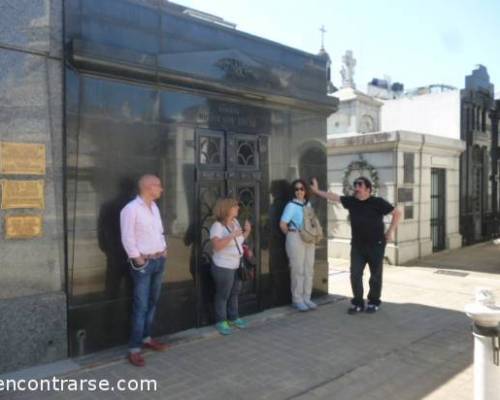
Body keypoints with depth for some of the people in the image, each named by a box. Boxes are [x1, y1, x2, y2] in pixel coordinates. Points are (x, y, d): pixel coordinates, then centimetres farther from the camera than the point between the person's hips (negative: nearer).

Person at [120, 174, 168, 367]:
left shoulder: (154, 207, 11)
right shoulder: (131, 209, -14)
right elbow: (127, 239, -16)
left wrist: (164, 250, 9)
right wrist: (139, 261, -15)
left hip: (159, 260, 8)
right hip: (143, 263, -8)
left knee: (152, 303, 15)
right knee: (141, 306, -5)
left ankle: (146, 337, 28)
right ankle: (134, 348, 3)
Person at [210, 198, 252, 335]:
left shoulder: (235, 222, 5)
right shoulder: (217, 226, -20)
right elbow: (216, 245, -33)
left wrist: (247, 230, 2)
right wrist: (232, 235, -35)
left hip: (237, 265, 8)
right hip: (223, 267, -8)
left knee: (235, 293, 19)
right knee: (223, 295, 4)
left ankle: (233, 318, 35)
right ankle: (221, 322, 18)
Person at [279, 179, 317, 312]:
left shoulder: (308, 204, 9)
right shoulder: (291, 205, -11)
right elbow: (282, 224, -16)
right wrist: (291, 235, -3)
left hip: (309, 239, 7)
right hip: (296, 240, -7)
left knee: (309, 270, 11)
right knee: (298, 270, 0)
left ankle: (306, 298, 22)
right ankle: (297, 300, 11)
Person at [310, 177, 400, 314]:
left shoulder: (378, 202, -9)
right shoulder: (351, 201, 2)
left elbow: (396, 213, -4)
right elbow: (334, 197, 4)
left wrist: (391, 231, -8)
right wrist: (317, 191, 0)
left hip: (376, 245, -3)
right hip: (357, 245, 4)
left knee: (375, 275, 8)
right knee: (355, 274, 2)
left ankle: (374, 302, 23)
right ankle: (358, 303, 15)